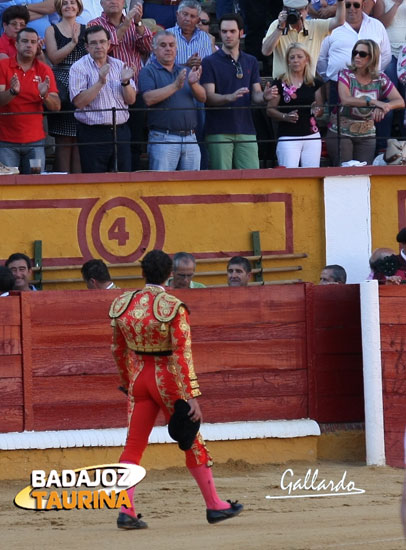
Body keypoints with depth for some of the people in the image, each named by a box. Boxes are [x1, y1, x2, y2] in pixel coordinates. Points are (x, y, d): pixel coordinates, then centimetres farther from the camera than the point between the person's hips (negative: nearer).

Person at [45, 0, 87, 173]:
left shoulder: (86, 29, 13)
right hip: (61, 85, -2)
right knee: (63, 139, -5)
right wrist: (73, 43, -12)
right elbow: (53, 57, -5)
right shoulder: (52, 30, 8)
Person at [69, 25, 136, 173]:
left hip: (120, 131, 4)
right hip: (93, 134, -4)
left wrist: (125, 82, -9)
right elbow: (79, 102, -14)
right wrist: (100, 82, -20)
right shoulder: (79, 68, -3)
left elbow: (131, 100, 10)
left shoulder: (119, 66, 12)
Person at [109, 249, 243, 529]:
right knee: (193, 442, 9)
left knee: (134, 444, 7)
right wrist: (192, 396, -19)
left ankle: (125, 511, -4)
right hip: (168, 380, -4)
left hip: (138, 379, 4)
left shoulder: (123, 304, 0)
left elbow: (119, 350, 10)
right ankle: (214, 505, 19)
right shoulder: (174, 308, -16)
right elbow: (182, 355, -19)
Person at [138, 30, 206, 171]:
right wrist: (175, 86, -18)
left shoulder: (185, 71, 18)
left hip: (190, 138, 5)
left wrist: (193, 84, -13)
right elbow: (149, 99, -13)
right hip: (162, 139, -5)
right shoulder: (148, 72, 2)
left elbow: (203, 97, 8)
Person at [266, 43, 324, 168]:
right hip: (288, 137, -3)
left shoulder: (315, 83, 11)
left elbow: (320, 109, 17)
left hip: (311, 135, 4)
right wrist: (285, 116, -17)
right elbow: (270, 110, -1)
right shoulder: (280, 84, 0)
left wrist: (317, 109, -6)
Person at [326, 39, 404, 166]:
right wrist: (374, 102, -36)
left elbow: (400, 102, -8)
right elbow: (345, 100, -27)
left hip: (367, 135, 2)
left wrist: (384, 107, -30)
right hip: (340, 133, -2)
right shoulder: (346, 75, -8)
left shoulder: (380, 79, 0)